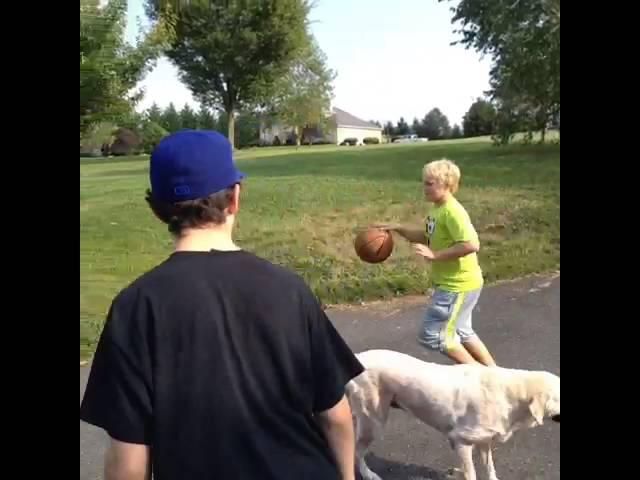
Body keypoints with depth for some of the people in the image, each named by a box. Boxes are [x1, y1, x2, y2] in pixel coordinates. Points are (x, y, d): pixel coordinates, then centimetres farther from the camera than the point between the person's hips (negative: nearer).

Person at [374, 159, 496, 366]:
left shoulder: (453, 211, -23)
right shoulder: (438, 209, 6)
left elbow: (471, 245, -32)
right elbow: (428, 237, 19)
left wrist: (435, 255, -27)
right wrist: (398, 229, 8)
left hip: (458, 285, -10)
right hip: (454, 283, 10)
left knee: (432, 335, -2)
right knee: (461, 332, 23)